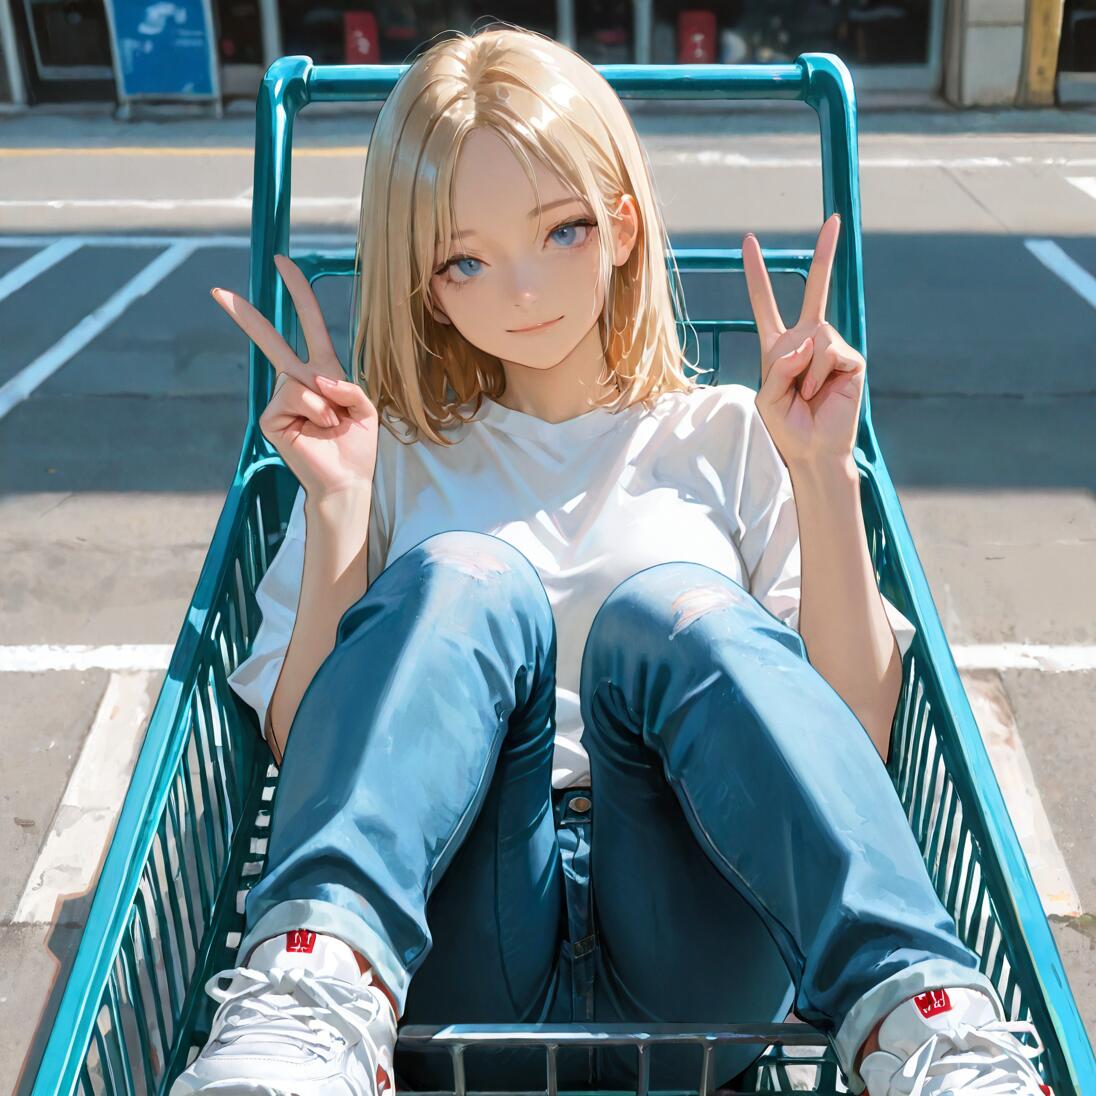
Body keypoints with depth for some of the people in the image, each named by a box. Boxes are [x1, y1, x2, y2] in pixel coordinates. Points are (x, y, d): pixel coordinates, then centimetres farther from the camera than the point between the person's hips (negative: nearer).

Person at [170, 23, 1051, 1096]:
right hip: (451, 971, 0)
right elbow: (307, 757, 5)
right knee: (464, 578, -22)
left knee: (672, 610, -25)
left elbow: (854, 740, 5)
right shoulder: (394, 457, 13)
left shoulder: (725, 438, 13)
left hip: (689, 993, 0)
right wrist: (336, 506, -6)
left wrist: (821, 474, -4)